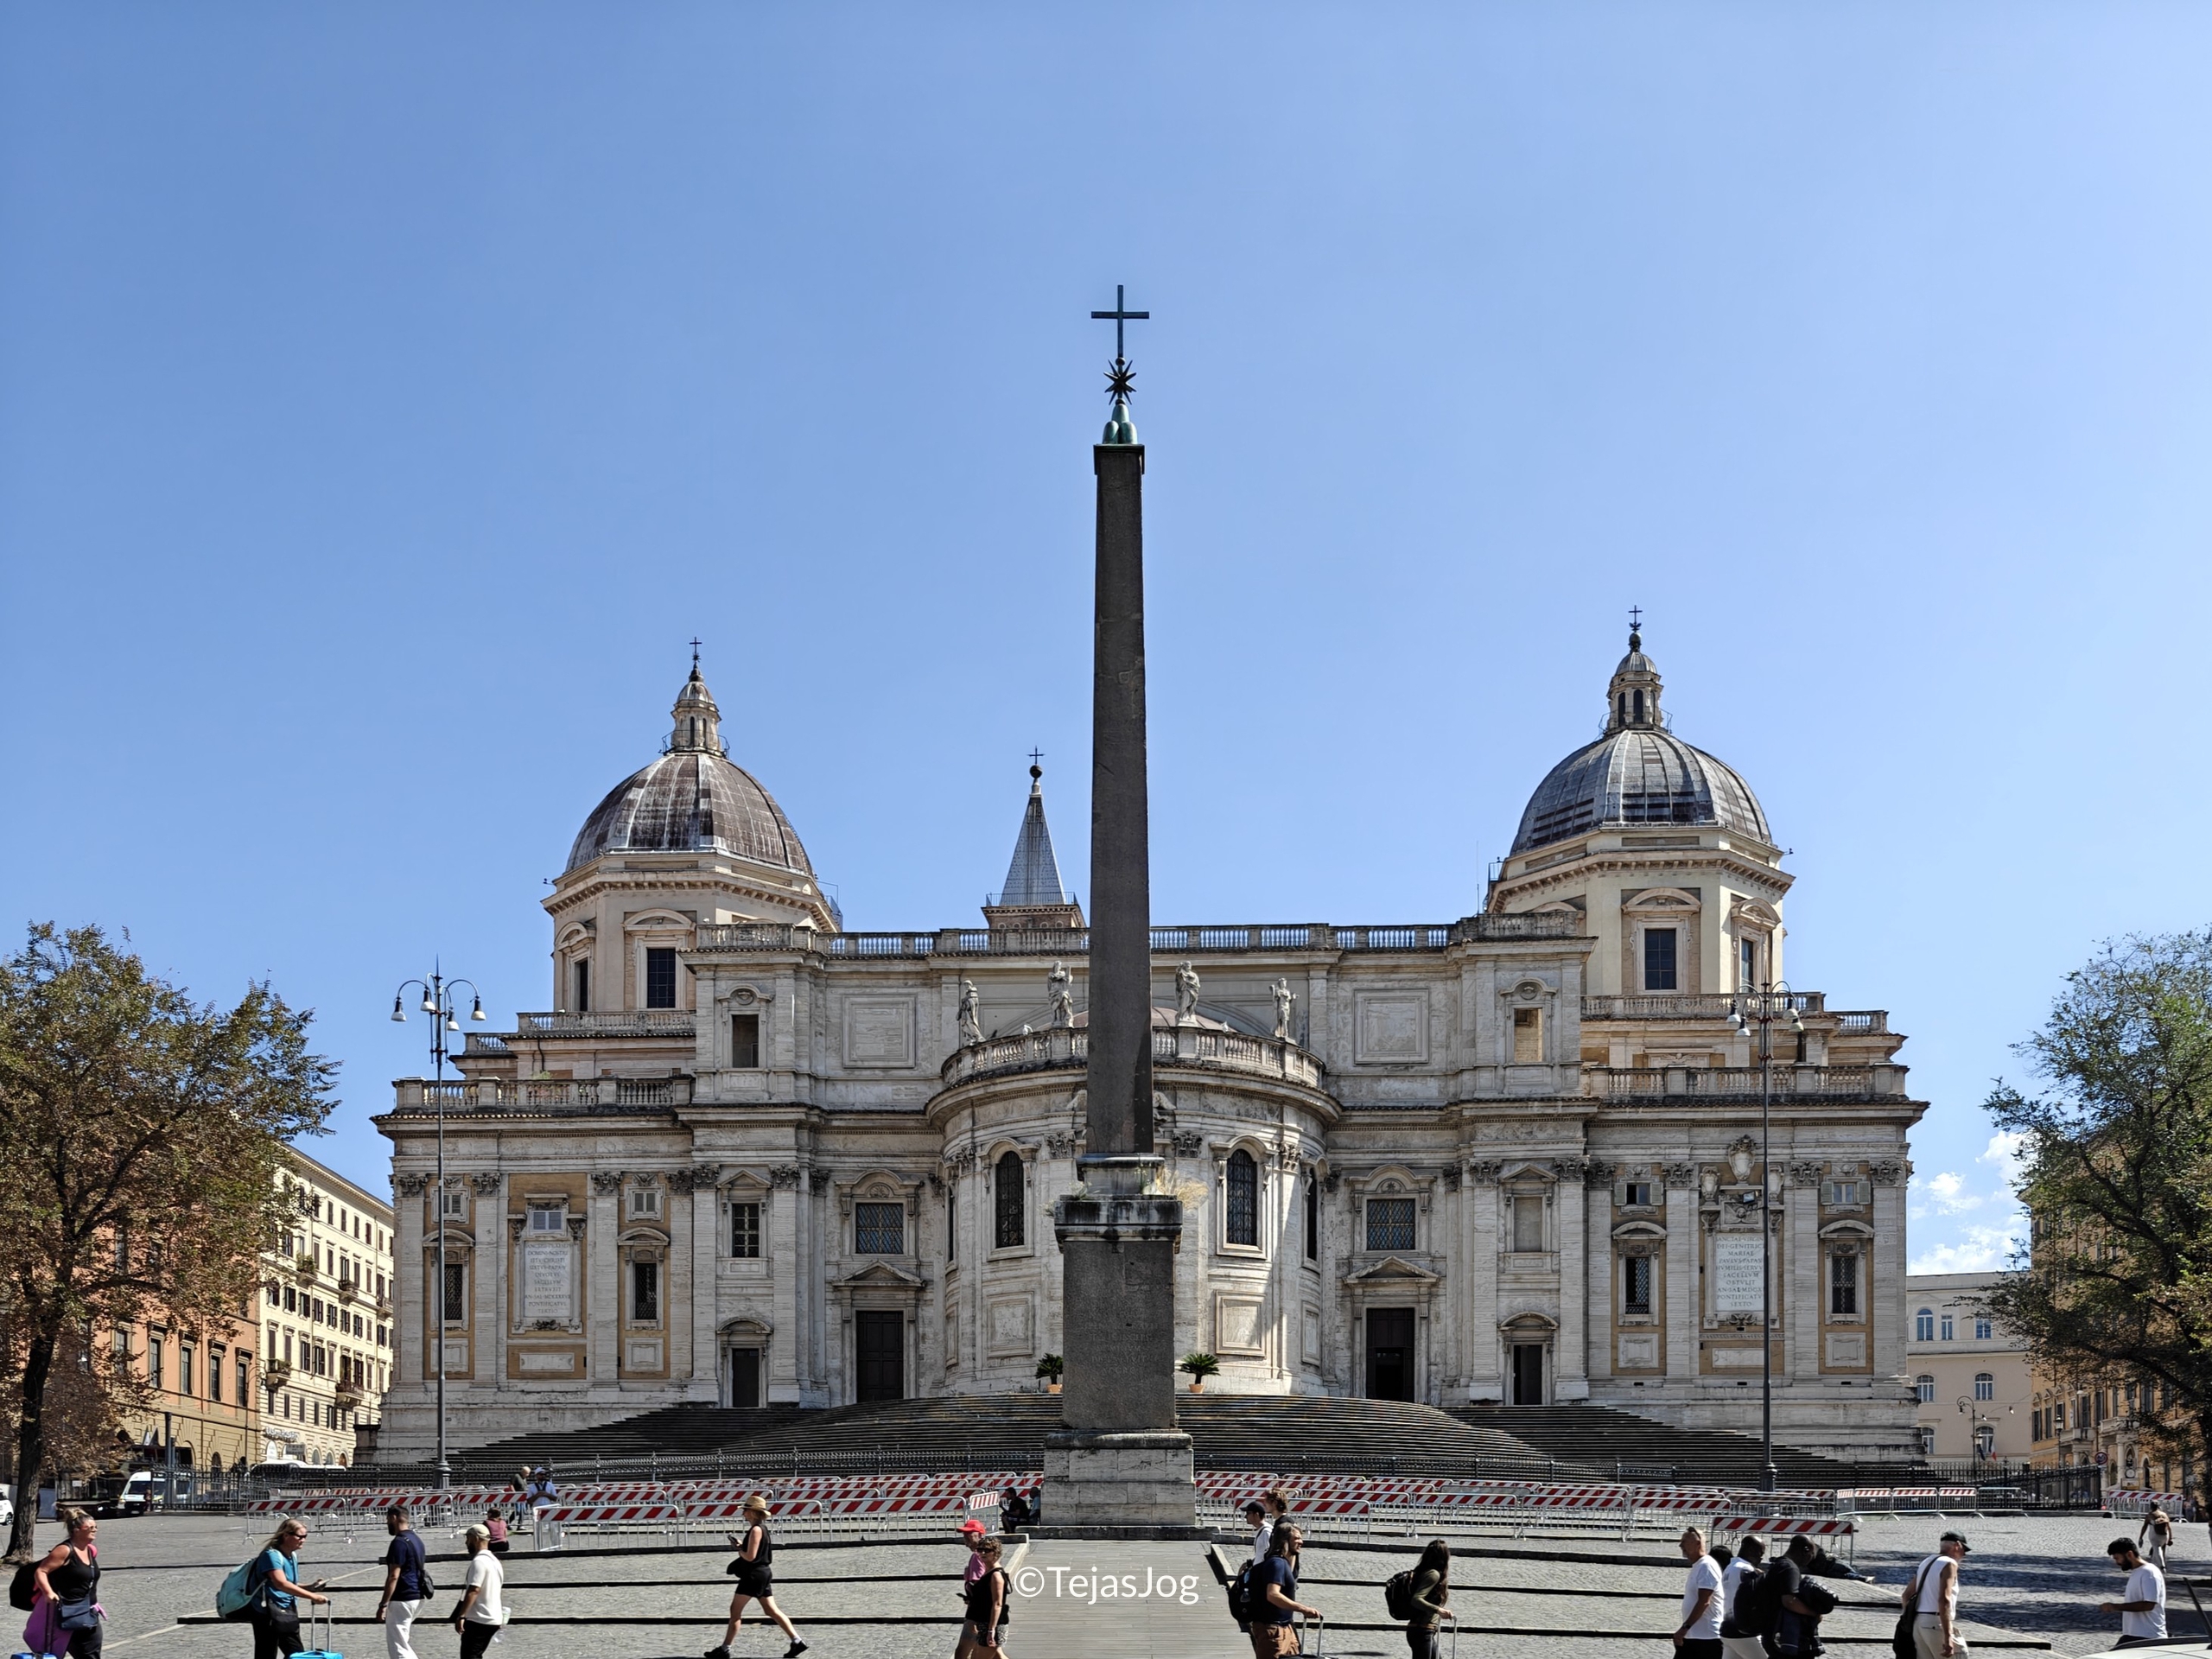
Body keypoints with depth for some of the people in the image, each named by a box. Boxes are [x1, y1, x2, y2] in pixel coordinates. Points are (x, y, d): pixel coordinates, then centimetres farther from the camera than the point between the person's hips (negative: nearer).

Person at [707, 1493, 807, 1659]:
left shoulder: (756, 1530, -16)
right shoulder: (762, 1528, 14)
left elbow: (750, 1556, -21)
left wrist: (739, 1548, -4)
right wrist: (741, 1545, 9)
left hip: (754, 1575, -10)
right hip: (764, 1573, 10)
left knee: (735, 1610, -2)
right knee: (771, 1610, 9)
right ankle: (797, 1641, 4)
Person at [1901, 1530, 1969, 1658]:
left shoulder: (1926, 1563, 18)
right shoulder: (1949, 1564, -8)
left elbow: (1906, 1596, 20)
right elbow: (1944, 1600, -20)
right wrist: (1948, 1637, -25)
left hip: (1918, 1624, 8)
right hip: (1937, 1624, -8)